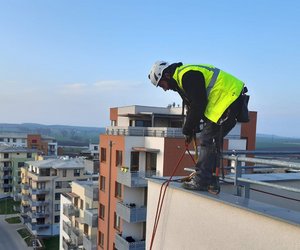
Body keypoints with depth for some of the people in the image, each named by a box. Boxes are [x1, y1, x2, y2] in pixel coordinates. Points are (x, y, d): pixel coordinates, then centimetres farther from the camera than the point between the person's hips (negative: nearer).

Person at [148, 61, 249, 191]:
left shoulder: (187, 76, -19)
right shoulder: (182, 78, 15)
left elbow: (198, 106, -20)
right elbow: (192, 106, 19)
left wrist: (188, 130, -8)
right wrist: (189, 130, 11)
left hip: (230, 99, -10)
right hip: (223, 102, 10)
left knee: (208, 140, -11)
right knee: (208, 139, 11)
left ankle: (201, 181, -7)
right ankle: (208, 178, 17)